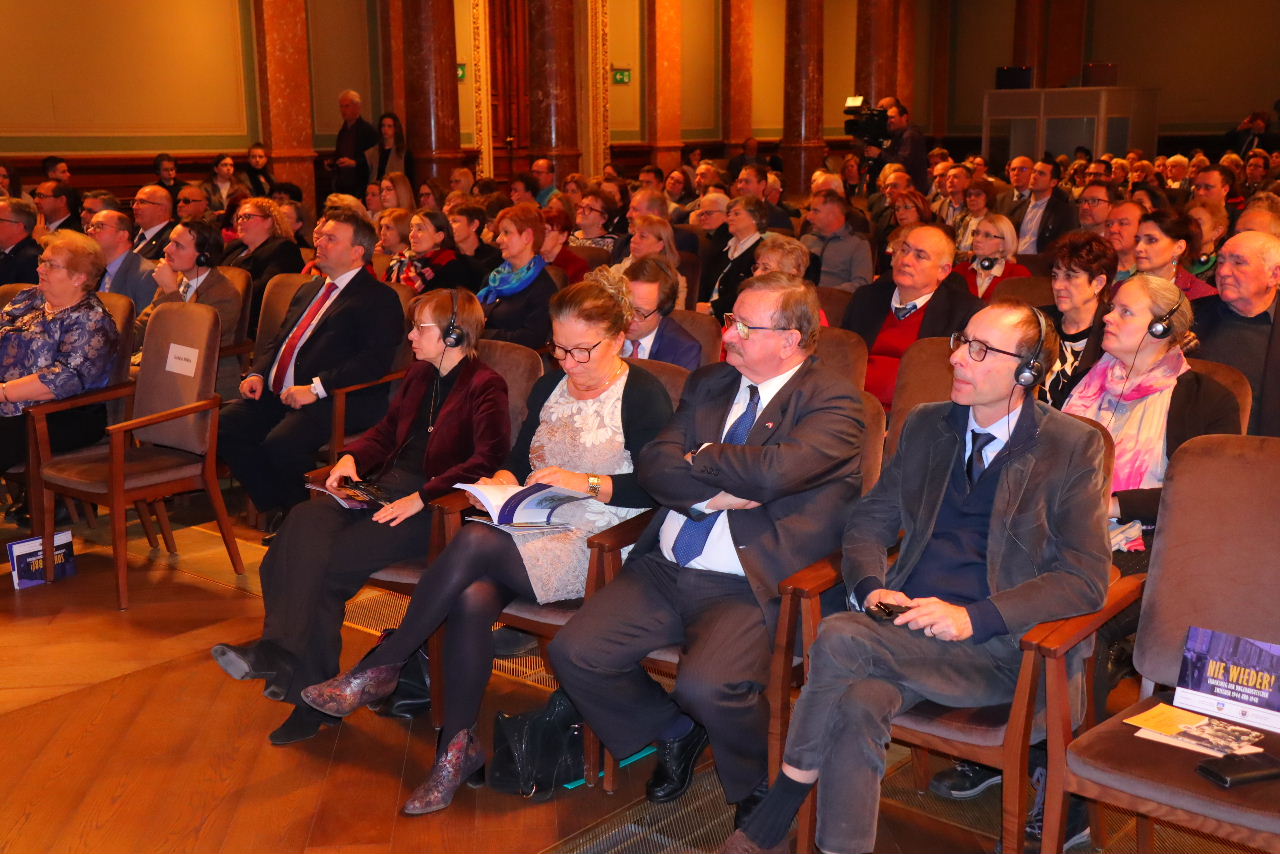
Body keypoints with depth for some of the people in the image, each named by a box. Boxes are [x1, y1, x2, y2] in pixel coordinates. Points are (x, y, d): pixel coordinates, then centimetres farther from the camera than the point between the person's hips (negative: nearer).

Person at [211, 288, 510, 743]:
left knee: (329, 561, -26)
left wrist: (422, 497, -25)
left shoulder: (484, 387, -7)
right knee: (305, 523, -21)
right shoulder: (419, 375, 19)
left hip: (435, 507, -8)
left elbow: (488, 459, -19)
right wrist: (351, 457, 4)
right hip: (383, 485, 8)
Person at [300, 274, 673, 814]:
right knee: (472, 598, -28)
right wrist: (503, 480, 0)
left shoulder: (643, 395, -2)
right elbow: (519, 460, 22)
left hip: (596, 543, -6)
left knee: (473, 543, -30)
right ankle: (459, 746, -15)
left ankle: (379, 669, -13)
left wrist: (587, 482, -20)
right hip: (532, 527, 6)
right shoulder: (550, 388, 19)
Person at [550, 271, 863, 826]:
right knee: (574, 653, -8)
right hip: (664, 571, 7)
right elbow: (654, 465, 5)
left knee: (705, 685, -30)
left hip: (750, 586, -6)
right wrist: (713, 494, -14)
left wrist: (701, 458, -4)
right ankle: (674, 733, 20)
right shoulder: (709, 383, 15)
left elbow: (773, 470, -22)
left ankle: (764, 779, 5)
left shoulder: (832, 401, -6)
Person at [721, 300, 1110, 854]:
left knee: (839, 637, -28)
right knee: (860, 704, -31)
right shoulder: (927, 425, 15)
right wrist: (871, 588, -6)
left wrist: (973, 617, -17)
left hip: (994, 648, -4)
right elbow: (868, 521, 18)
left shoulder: (1073, 446, 0)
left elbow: (1085, 579, -5)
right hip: (906, 621, 4)